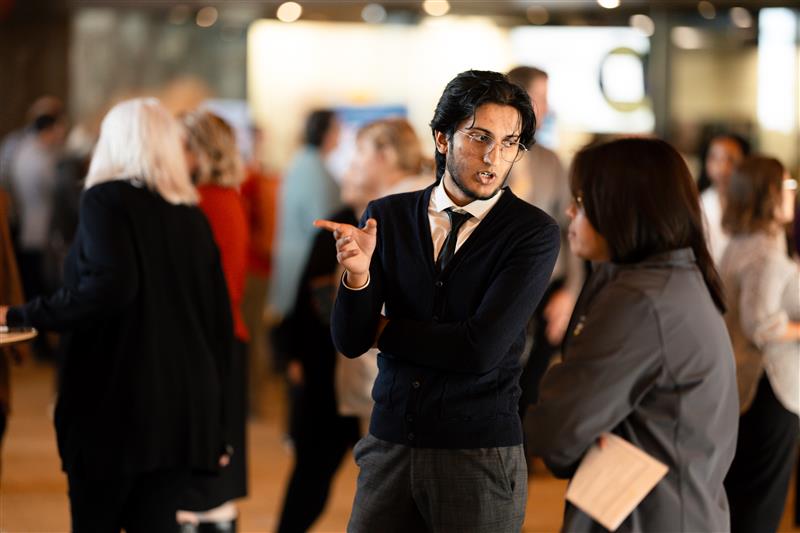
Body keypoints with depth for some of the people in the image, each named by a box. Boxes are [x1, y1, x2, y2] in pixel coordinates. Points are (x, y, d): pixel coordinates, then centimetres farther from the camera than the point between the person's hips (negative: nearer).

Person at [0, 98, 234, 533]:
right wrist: (213, 423, 19)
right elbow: (219, 321, 14)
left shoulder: (107, 200, -5)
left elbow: (108, 286, -21)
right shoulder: (192, 216, 13)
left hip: (116, 405, -6)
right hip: (184, 410, 6)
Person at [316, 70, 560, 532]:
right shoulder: (387, 216, 1)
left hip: (480, 457, -3)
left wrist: (385, 330, -4)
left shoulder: (535, 233, -9)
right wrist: (357, 273, -23)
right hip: (389, 446, 3)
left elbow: (481, 349, -18)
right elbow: (350, 342, -3)